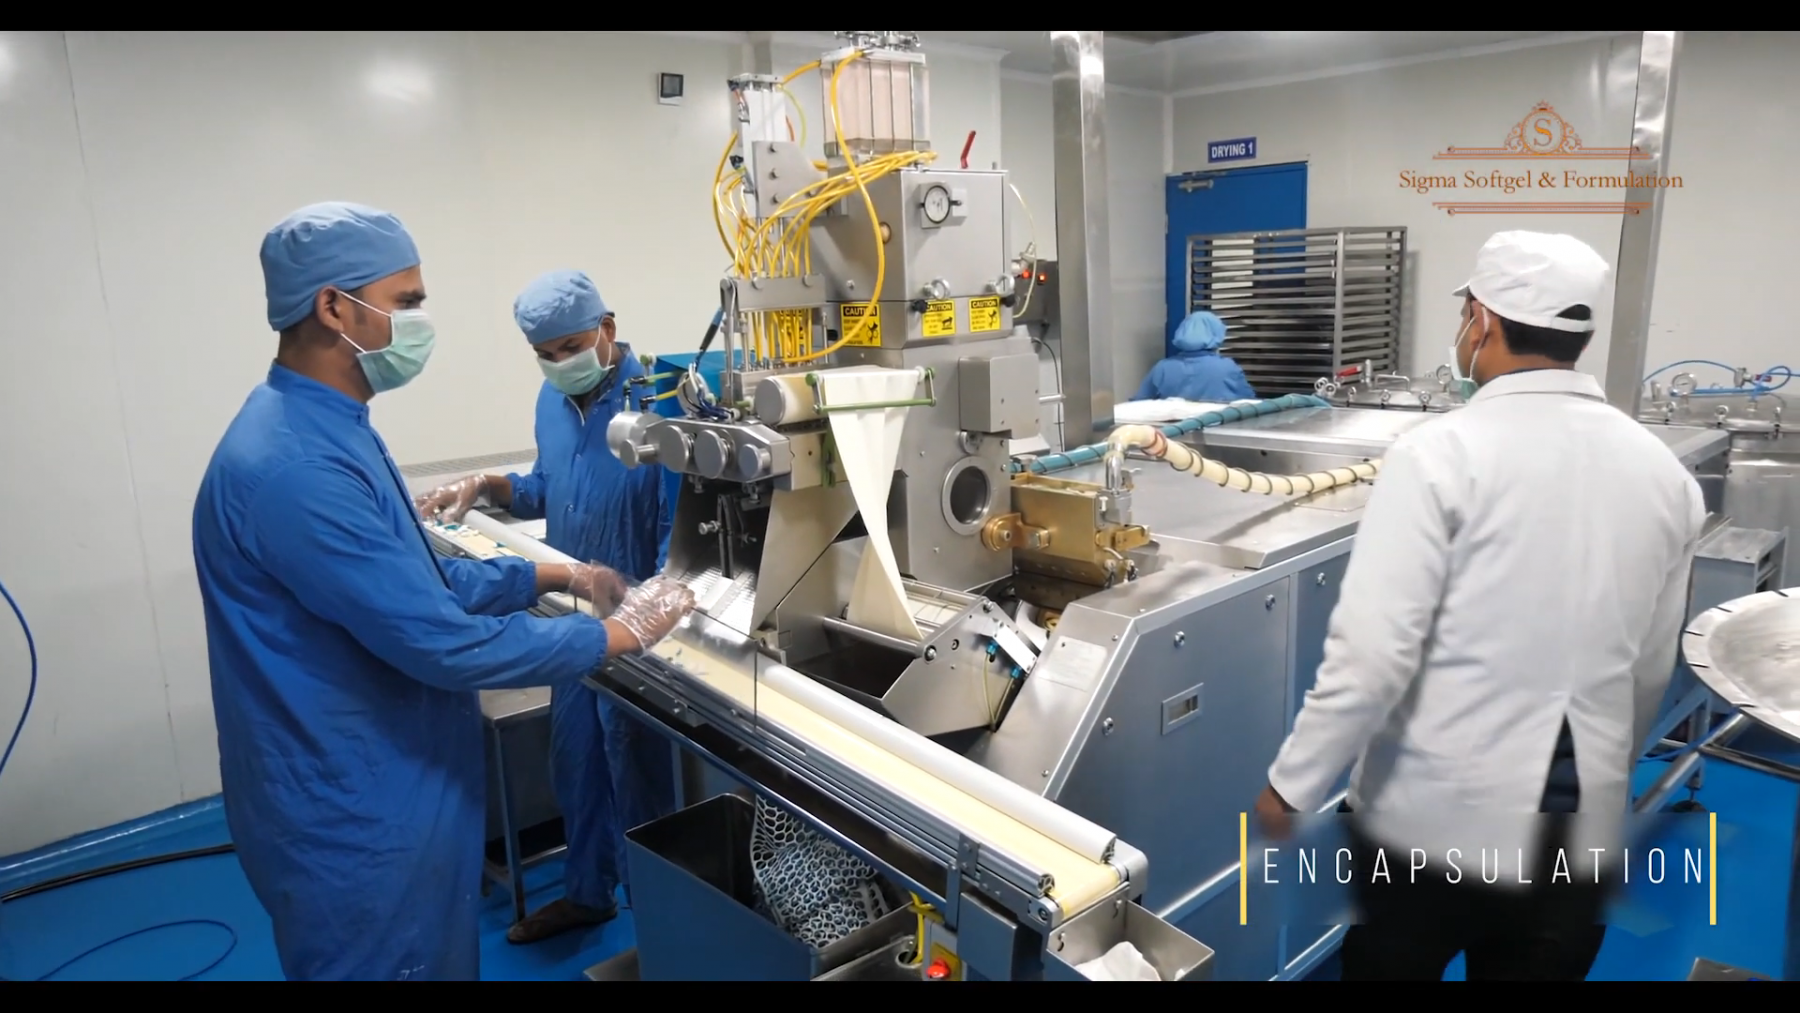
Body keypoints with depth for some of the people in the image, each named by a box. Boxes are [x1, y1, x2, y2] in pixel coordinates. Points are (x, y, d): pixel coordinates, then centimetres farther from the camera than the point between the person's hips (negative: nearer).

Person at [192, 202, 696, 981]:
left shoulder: (325, 431, 7)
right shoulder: (293, 463, -28)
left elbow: (421, 581, 14)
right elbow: (441, 641, -28)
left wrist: (556, 577, 6)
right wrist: (622, 633, -18)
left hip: (394, 794, 10)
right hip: (356, 819, -10)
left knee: (442, 963, 24)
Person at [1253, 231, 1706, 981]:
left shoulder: (1440, 455, -17)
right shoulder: (1662, 470, 1)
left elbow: (1373, 650, -21)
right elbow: (1653, 667, 10)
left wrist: (1294, 782, -9)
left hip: (1436, 814, -4)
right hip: (1582, 824, 5)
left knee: (1387, 968, 16)